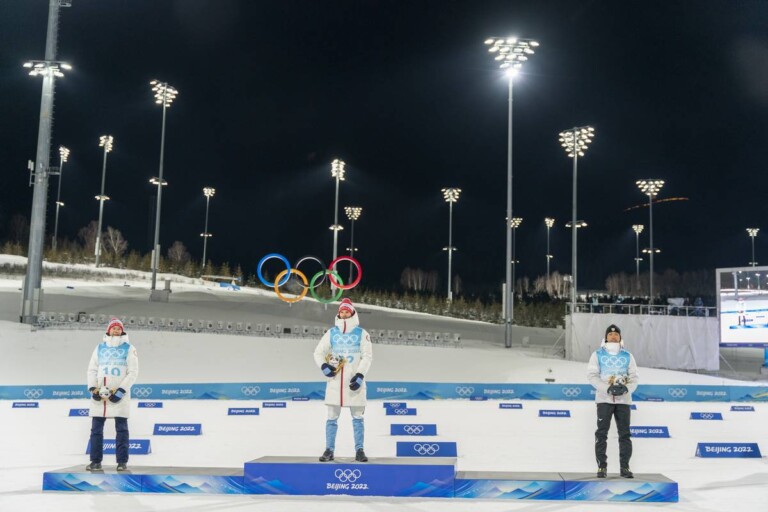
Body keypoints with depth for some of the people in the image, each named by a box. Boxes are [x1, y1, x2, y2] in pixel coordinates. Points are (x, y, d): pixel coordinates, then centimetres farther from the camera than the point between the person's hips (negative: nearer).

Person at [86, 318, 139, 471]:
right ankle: (96, 461, 11)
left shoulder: (129, 348, 2)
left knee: (121, 429, 0)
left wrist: (120, 391, -12)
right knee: (96, 429, 4)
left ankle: (122, 461, 3)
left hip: (119, 395, -3)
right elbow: (92, 369, 10)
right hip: (99, 394, 3)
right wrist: (93, 389, -5)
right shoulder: (99, 348, 11)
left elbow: (133, 372, -3)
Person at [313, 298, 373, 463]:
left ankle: (359, 450, 8)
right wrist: (323, 366, -8)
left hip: (354, 381, -2)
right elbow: (318, 352, 12)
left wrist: (360, 375, -14)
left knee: (357, 417, 3)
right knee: (332, 417, 5)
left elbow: (367, 356, -2)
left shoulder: (361, 333, 2)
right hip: (335, 381, 2)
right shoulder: (331, 333, 9)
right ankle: (329, 450, 10)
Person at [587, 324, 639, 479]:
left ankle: (625, 467, 10)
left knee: (625, 434, 3)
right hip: (604, 399, -2)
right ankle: (602, 466, 5)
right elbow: (592, 375, -4)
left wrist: (626, 388, -14)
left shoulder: (627, 356, 9)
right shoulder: (598, 354, 4)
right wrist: (608, 388, -16)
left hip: (623, 400, 2)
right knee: (602, 433, -2)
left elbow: (634, 377, 7)